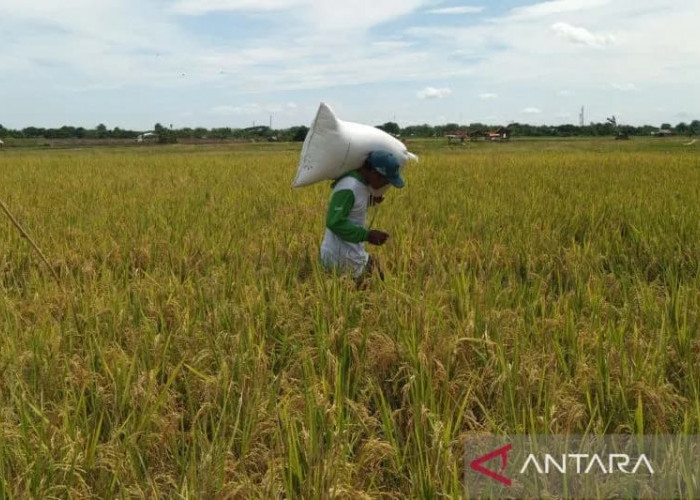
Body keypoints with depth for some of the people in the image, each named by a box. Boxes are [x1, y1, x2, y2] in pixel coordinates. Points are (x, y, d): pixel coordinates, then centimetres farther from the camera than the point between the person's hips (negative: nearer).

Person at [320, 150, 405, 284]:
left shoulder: (362, 183, 8)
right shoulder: (348, 188, -21)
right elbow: (335, 222, -26)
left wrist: (370, 200, 13)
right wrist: (367, 235, -24)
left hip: (353, 253, 10)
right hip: (342, 258, -10)